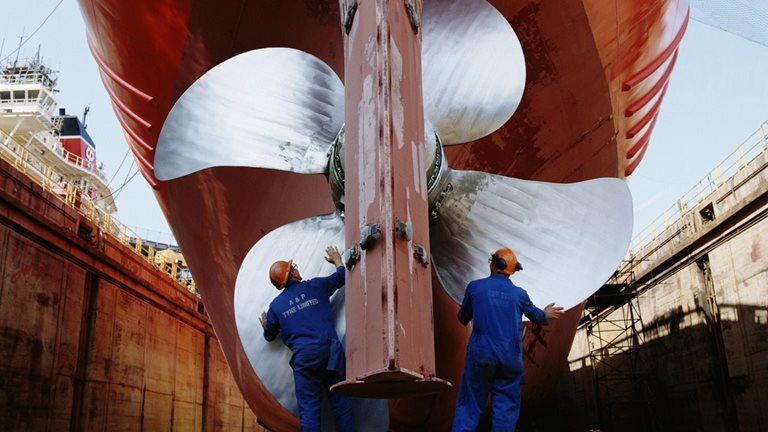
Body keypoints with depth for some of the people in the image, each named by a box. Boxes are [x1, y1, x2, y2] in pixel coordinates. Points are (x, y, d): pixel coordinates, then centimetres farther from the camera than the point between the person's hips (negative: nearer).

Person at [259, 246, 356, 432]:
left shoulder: (276, 305, 9)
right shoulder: (315, 286, 8)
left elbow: (269, 336, 22)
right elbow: (341, 277, 24)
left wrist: (265, 326, 44)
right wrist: (337, 259, 43)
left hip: (303, 356, 0)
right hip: (329, 350, 0)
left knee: (308, 408, 2)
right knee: (340, 402, 5)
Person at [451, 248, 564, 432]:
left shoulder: (475, 286, -1)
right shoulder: (519, 294, 3)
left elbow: (463, 318, 12)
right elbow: (536, 316, 20)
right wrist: (547, 315, 43)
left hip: (480, 355, -1)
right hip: (510, 359, 1)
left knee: (469, 404, 5)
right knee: (506, 406, 8)